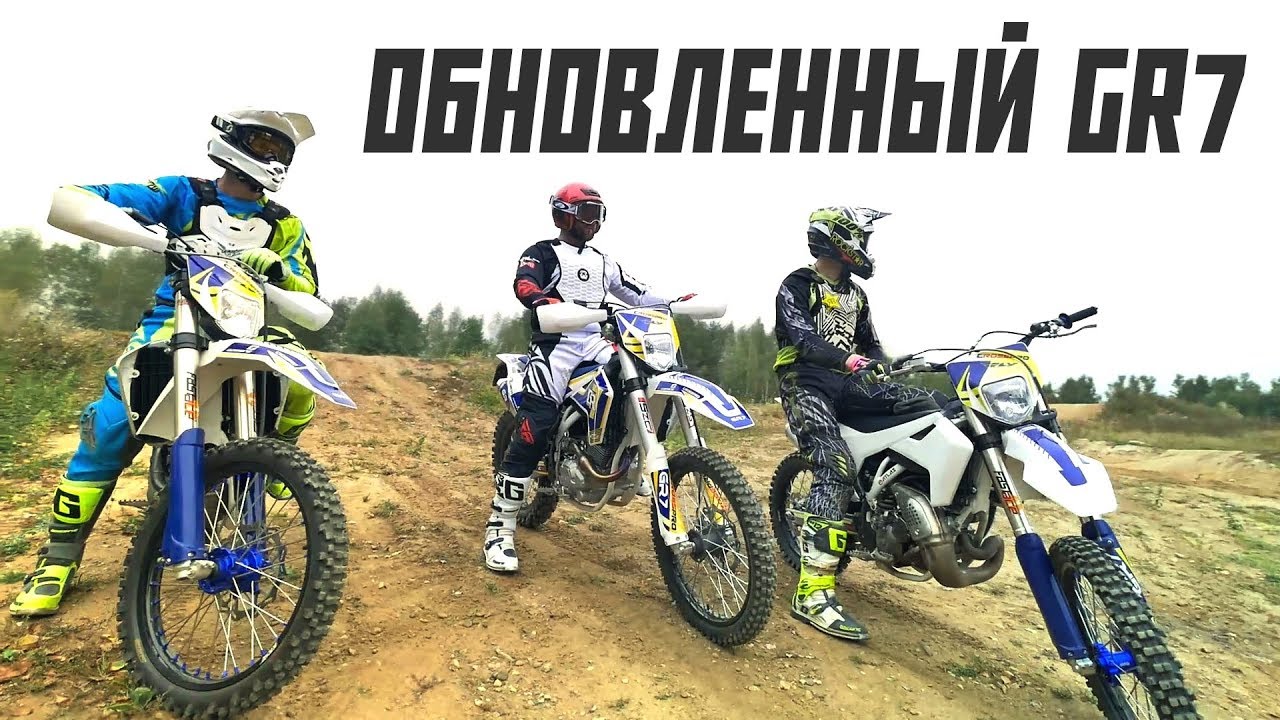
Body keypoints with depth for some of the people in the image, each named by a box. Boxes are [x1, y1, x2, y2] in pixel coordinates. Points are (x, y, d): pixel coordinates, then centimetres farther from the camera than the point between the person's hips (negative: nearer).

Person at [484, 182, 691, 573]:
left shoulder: (601, 261, 24)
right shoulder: (543, 253, 2)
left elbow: (634, 291, 24)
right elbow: (524, 284, -18)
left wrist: (674, 304, 10)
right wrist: (546, 303, -40)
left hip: (598, 343, 7)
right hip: (557, 344, -7)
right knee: (534, 430, -18)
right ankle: (500, 528, -14)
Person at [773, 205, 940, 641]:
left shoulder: (855, 295, 24)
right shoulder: (797, 285, -1)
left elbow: (869, 342, 25)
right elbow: (802, 338, -16)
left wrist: (877, 362, 1)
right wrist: (848, 359, -31)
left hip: (846, 383, 7)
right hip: (805, 383, -7)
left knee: (925, 404, -14)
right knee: (837, 472, -27)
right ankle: (812, 592, -31)